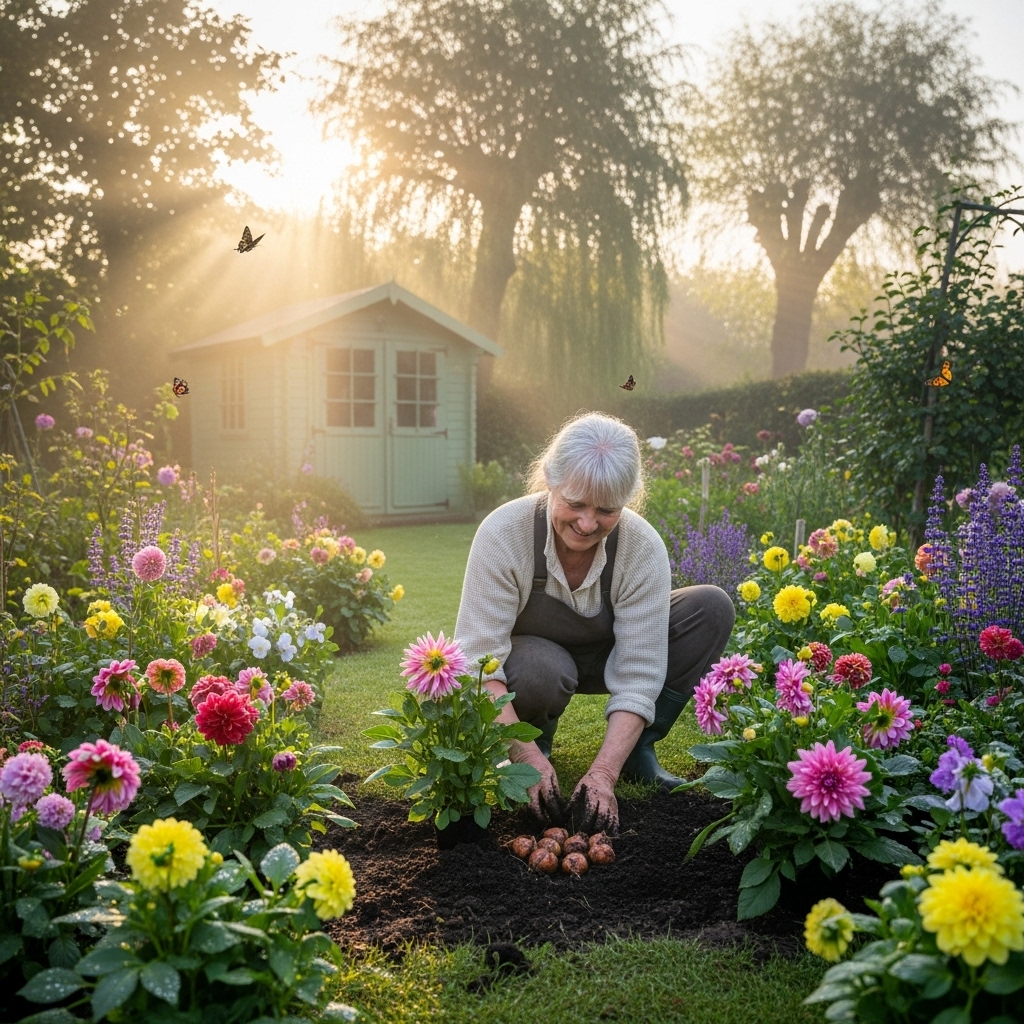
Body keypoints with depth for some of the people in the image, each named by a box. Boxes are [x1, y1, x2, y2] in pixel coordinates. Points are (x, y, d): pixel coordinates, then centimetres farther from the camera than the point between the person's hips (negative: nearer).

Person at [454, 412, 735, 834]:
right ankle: (537, 743, -3)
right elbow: (479, 663, -32)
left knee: (713, 608, -19)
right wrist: (529, 758, -42)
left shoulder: (644, 549, -26)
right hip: (529, 656, -3)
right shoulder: (503, 534, -30)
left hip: (603, 656, 3)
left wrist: (604, 772, -36)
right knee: (541, 669, -40)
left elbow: (637, 676, -26)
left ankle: (638, 751, -5)